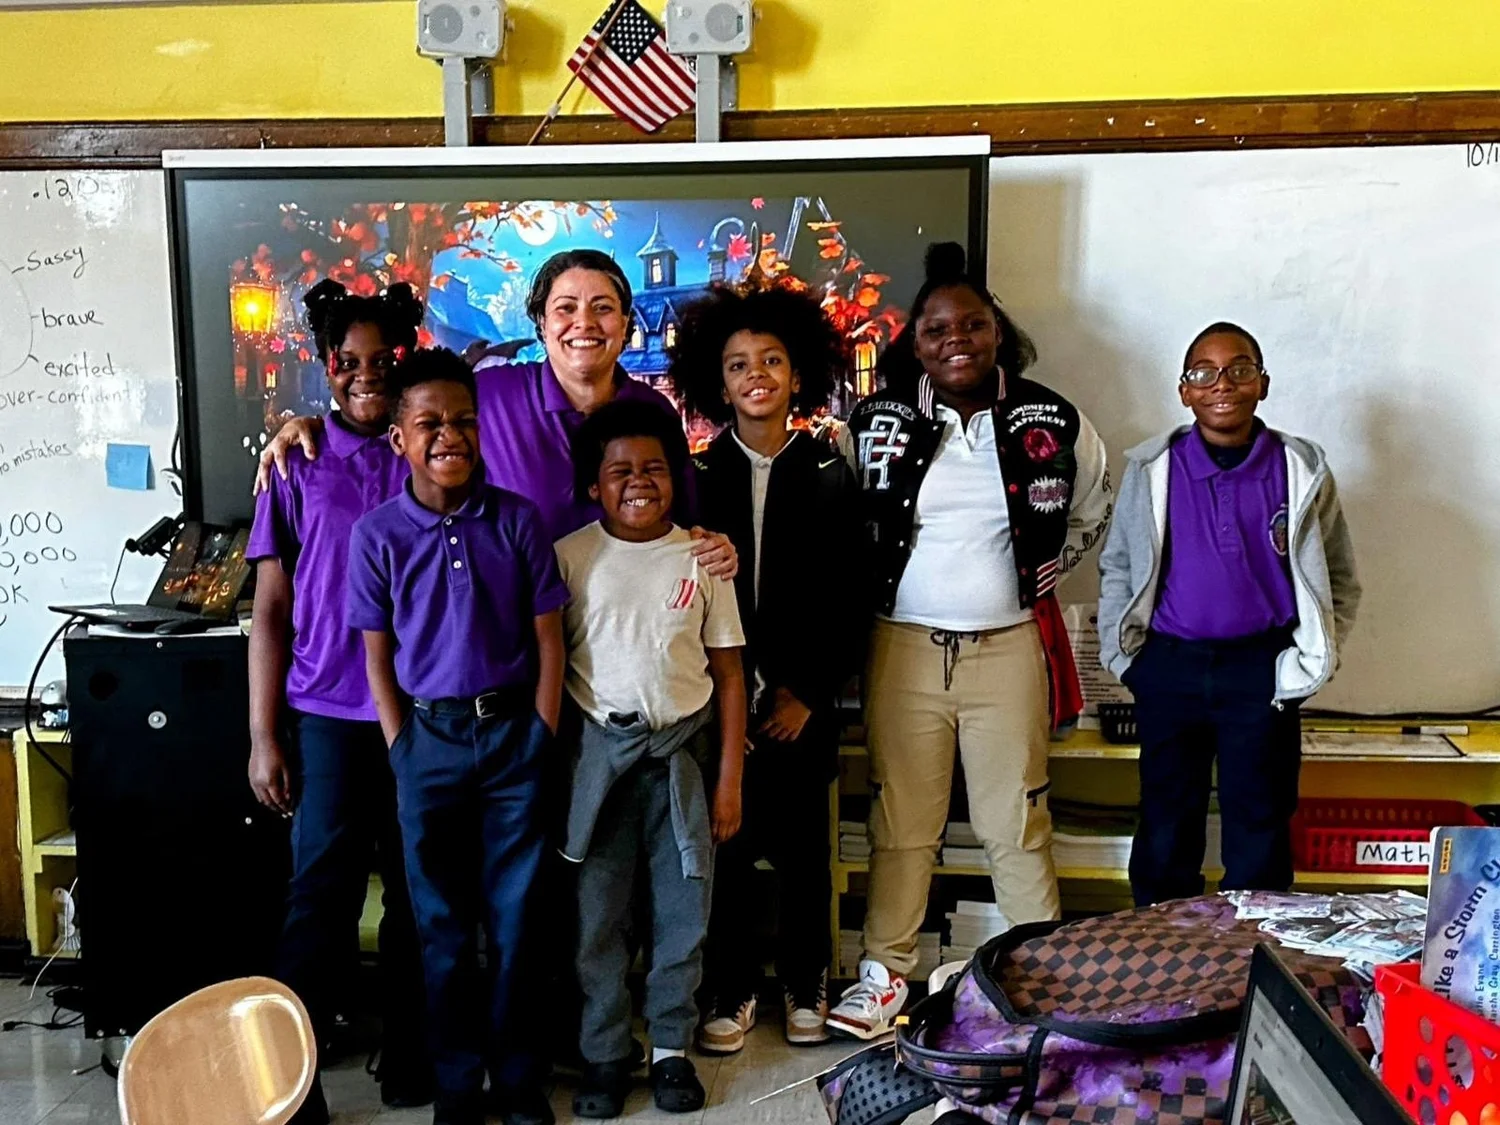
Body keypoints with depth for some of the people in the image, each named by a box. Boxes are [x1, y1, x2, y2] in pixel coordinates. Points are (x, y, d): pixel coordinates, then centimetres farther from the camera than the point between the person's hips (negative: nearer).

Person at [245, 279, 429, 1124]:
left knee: (420, 893, 8)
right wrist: (265, 735, -1)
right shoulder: (299, 467, 4)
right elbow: (272, 610, 4)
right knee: (323, 896, 0)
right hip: (328, 715, -1)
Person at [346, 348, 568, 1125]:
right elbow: (377, 657, 1)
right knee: (442, 920, 10)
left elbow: (548, 638, 1)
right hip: (429, 738, 0)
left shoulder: (518, 520, -3)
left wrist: (542, 738, -3)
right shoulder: (377, 534, -3)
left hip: (514, 729, 0)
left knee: (515, 913, 9)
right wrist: (402, 753, -3)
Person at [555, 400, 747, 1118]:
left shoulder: (702, 558, 3)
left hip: (682, 751, 1)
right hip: (599, 753, -1)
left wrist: (729, 780, 1)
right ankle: (604, 1055, 19)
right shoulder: (570, 558, 0)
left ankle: (672, 1049, 22)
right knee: (600, 914, 5)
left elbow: (728, 674, 5)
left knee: (683, 912, 6)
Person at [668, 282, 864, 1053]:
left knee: (801, 846, 8)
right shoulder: (698, 476, 3)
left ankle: (805, 986, 26)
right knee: (725, 846, 5)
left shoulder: (829, 477, 2)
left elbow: (849, 600, 1)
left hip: (801, 698, 0)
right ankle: (731, 992, 20)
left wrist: (806, 693, -5)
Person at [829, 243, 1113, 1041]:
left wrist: (1041, 573, 8)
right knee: (900, 820, 10)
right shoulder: (877, 426, -4)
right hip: (905, 646, 0)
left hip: (1010, 649, 0)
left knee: (1017, 823, 8)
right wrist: (883, 588, 5)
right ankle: (886, 971, 24)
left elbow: (1091, 511, 14)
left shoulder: (1051, 424, -4)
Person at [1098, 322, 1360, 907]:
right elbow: (1116, 567, 9)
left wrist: (1313, 658, 0)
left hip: (1263, 671, 0)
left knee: (1260, 830, 8)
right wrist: (1121, 653, 3)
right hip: (1169, 667, 1)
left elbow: (1340, 579, 8)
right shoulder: (1151, 470, -1)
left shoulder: (1302, 470, -1)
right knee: (1166, 828, 11)